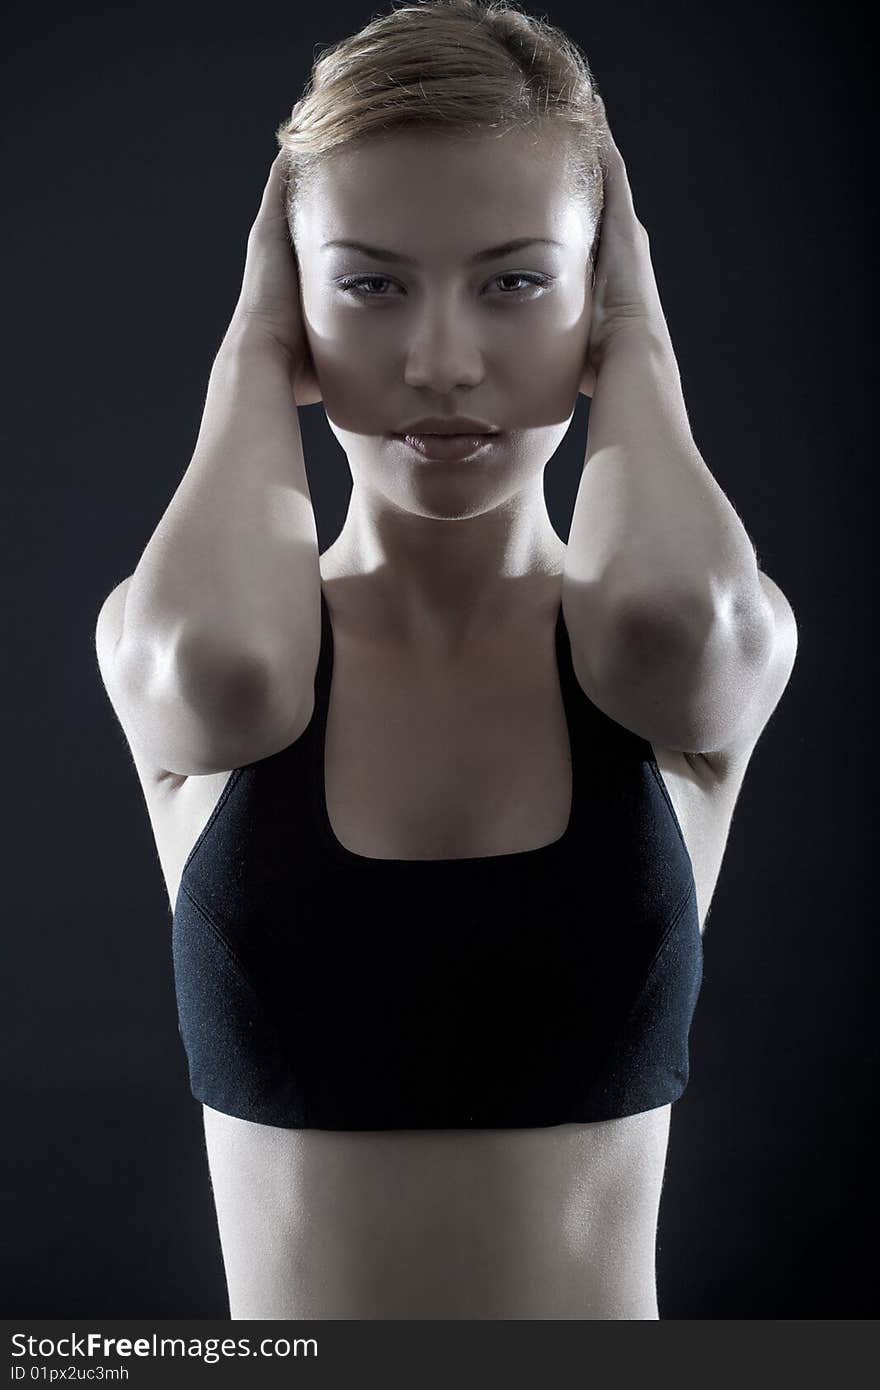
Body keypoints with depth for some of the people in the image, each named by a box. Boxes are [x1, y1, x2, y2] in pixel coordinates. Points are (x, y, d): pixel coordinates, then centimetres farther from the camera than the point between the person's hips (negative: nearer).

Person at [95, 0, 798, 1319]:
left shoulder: (724, 653, -4)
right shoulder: (155, 652, -5)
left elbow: (669, 604, -25)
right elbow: (215, 656, -26)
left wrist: (638, 341, -7)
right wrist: (255, 350, -9)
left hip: (603, 1306, 0)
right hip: (279, 1304, 1)